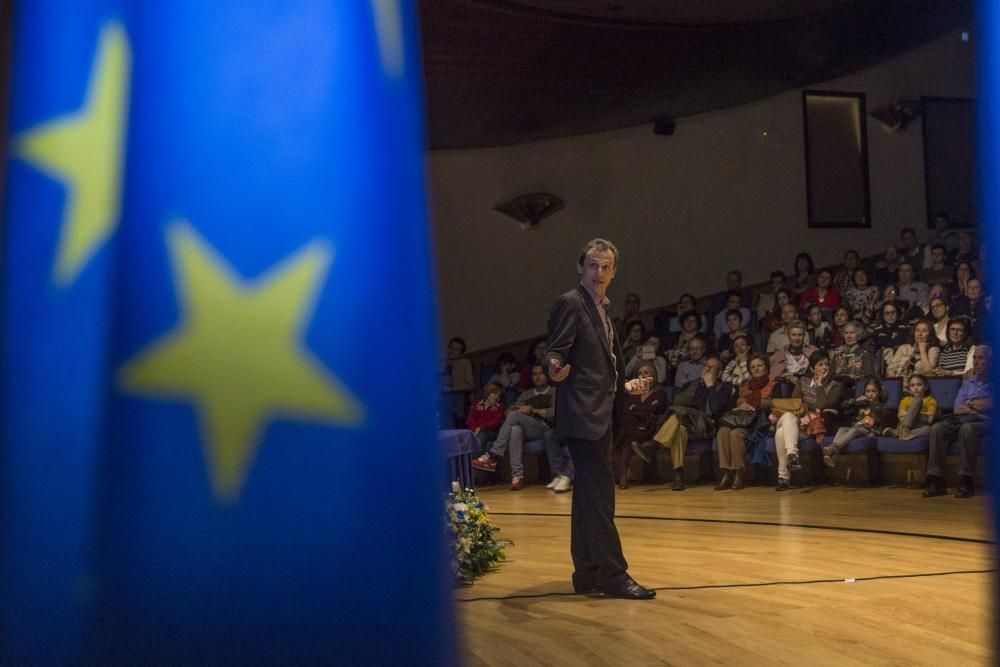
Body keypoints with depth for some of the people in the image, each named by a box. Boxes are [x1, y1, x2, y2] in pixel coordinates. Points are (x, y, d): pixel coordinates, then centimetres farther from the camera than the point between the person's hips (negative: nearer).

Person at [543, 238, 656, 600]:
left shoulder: (601, 310, 19)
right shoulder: (571, 303, -9)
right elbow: (555, 352, -18)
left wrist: (625, 386, 27)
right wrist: (556, 368, -38)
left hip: (599, 414, 10)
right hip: (582, 415, -10)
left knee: (589, 495, 13)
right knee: (599, 494, -9)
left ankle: (588, 574, 19)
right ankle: (612, 574, -7)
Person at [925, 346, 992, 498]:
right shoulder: (968, 382, 25)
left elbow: (991, 404, -9)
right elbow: (957, 409, 15)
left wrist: (970, 403, 6)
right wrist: (979, 405, -1)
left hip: (985, 422, -5)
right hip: (962, 420, 5)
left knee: (967, 428, -39)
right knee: (937, 428, -25)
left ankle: (966, 482, -38)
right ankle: (936, 481, -32)